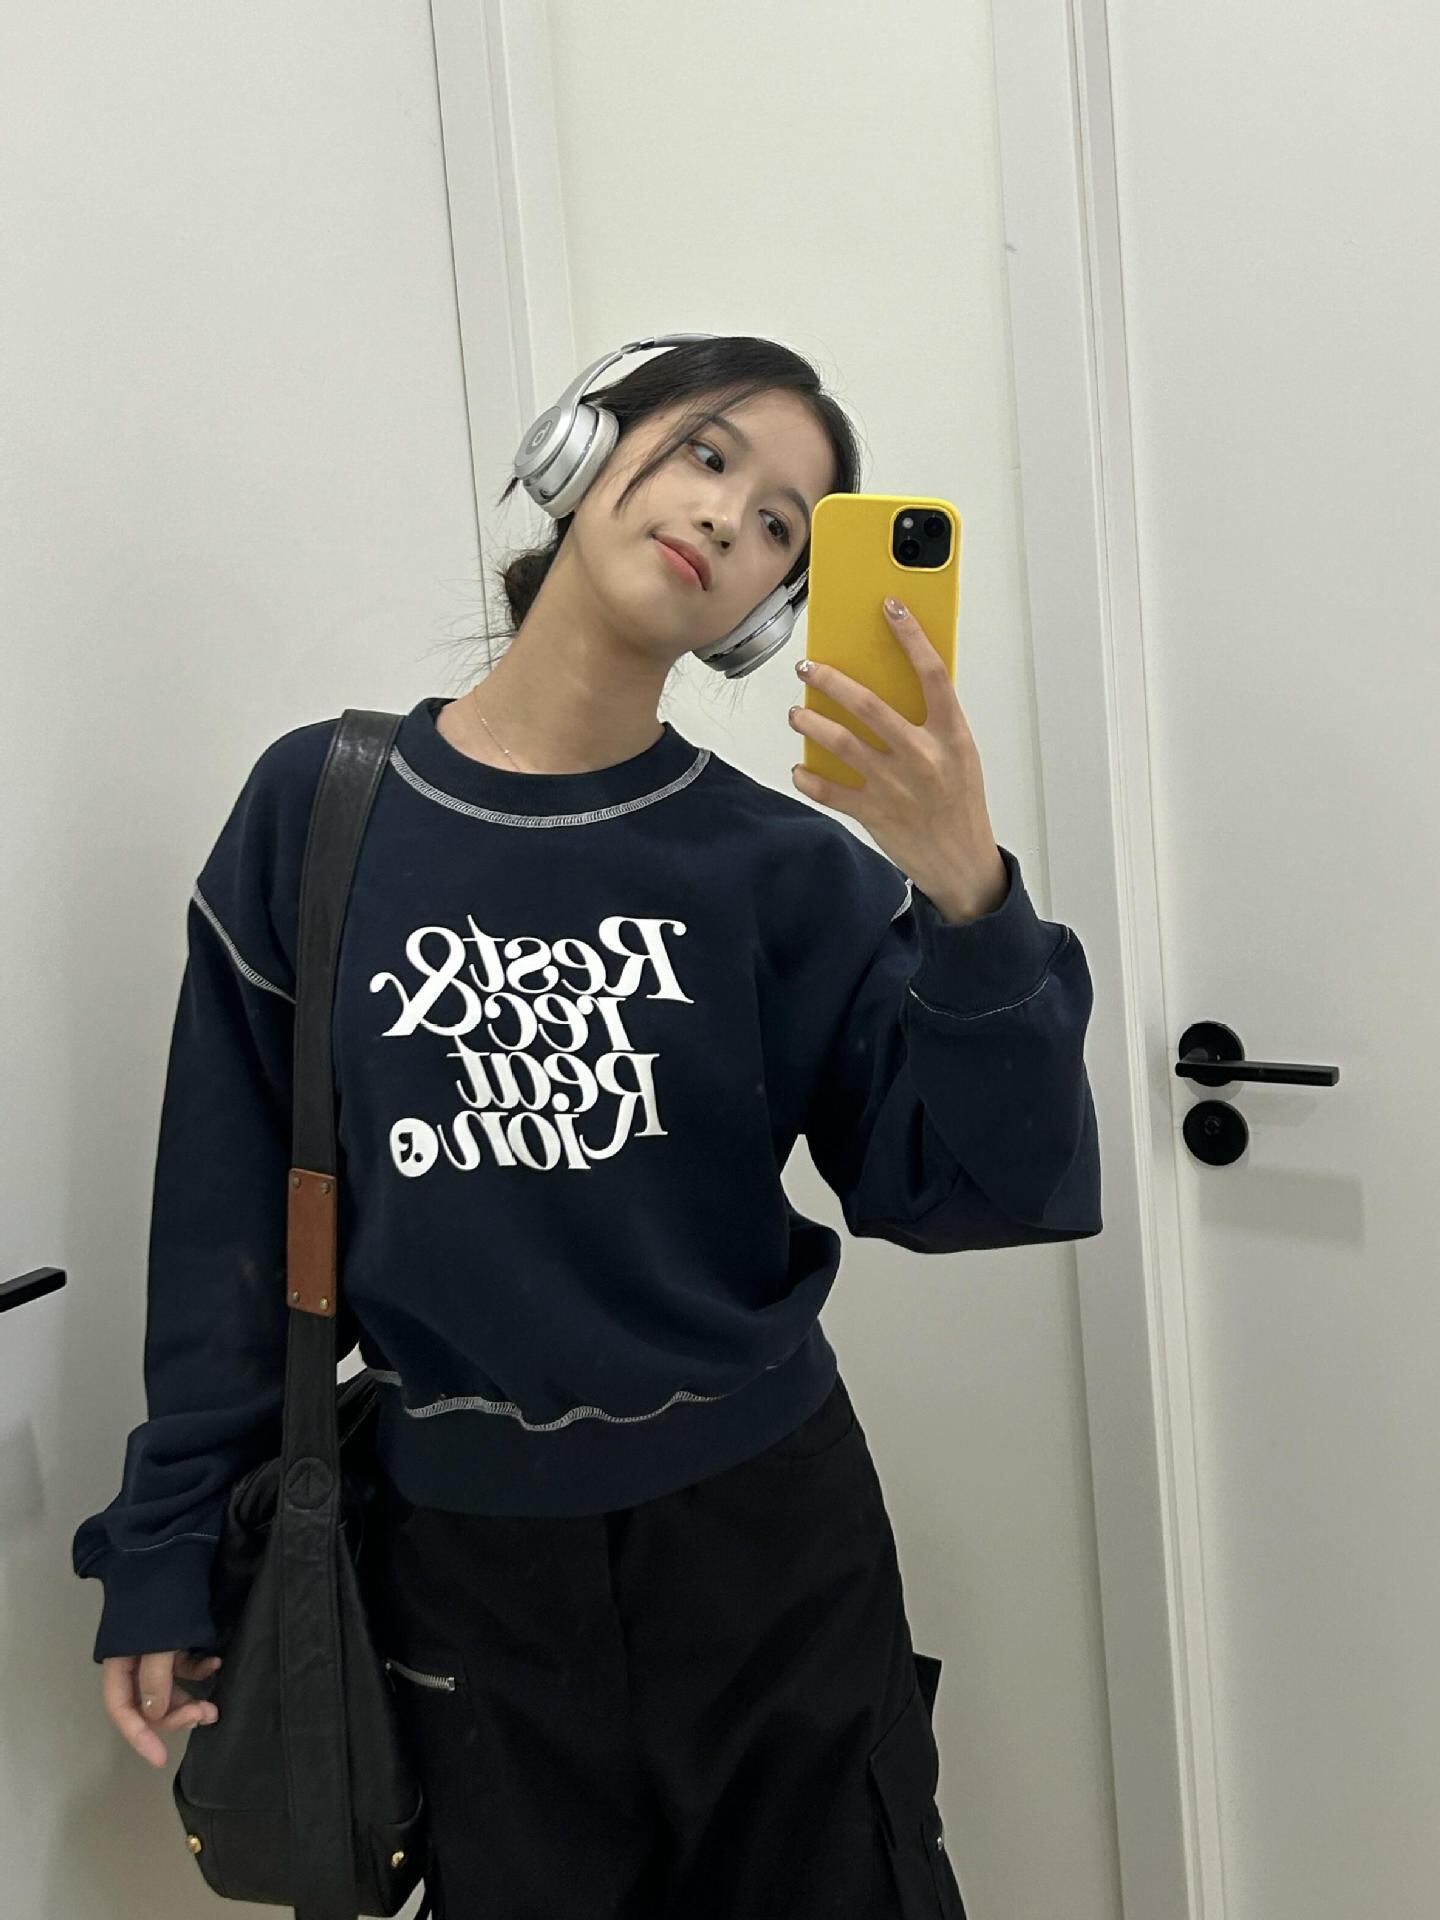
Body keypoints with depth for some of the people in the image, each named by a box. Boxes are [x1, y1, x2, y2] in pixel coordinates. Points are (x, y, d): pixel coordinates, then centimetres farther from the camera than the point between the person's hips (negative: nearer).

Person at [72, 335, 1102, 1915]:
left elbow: (983, 1185, -14)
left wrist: (966, 899, -30)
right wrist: (165, 1553, 3)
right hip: (463, 1550, 0)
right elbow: (230, 1210, -1)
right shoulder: (321, 807, -6)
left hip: (766, 1533, 1)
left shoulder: (778, 863, -8)